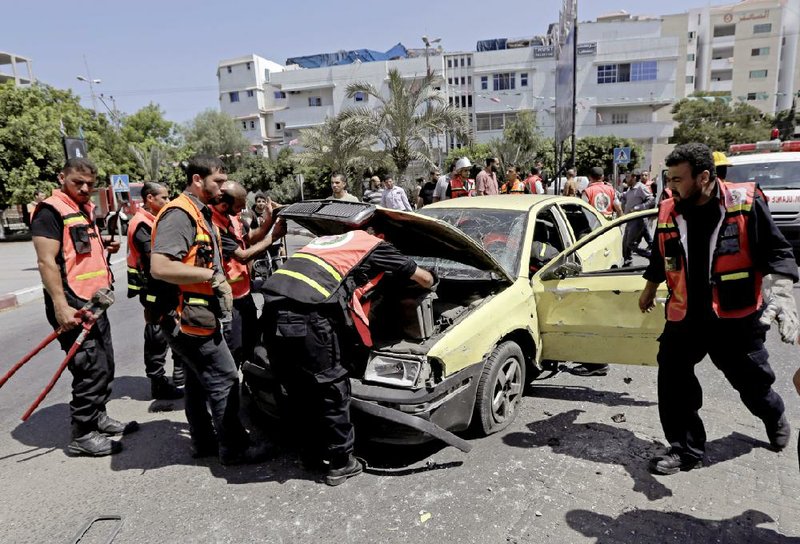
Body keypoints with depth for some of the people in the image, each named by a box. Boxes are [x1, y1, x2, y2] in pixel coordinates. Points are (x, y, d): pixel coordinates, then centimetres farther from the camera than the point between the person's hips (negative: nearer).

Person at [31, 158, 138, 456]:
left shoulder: (87, 210, 16)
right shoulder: (50, 211, -11)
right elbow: (47, 261, -19)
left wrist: (104, 245, 11)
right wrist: (61, 306, -24)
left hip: (94, 302, 9)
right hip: (72, 306, -9)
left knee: (105, 365, 17)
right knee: (92, 369, -6)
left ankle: (97, 417, 33)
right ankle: (82, 435, 7)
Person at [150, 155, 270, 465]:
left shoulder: (200, 214, 17)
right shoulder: (180, 215, -17)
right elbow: (159, 267, -28)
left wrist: (218, 283, 18)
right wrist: (211, 275, -22)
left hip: (197, 317, 11)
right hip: (190, 320, -11)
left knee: (199, 382, 18)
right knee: (224, 381, -3)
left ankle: (204, 442, 32)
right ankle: (233, 449, 9)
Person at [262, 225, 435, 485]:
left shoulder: (326, 240, 34)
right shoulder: (373, 245, 16)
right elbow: (425, 278, 26)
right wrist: (429, 284, 49)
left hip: (273, 310, 7)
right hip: (307, 318, -7)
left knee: (299, 391, 21)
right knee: (333, 390, 10)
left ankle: (313, 454, 35)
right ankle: (341, 464, 22)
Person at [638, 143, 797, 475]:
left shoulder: (745, 204, -12)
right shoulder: (668, 212, -2)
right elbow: (660, 258, 15)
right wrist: (649, 291, 27)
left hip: (737, 316, -2)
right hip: (685, 316, 3)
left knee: (752, 381, 16)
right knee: (673, 380, -1)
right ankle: (686, 449, 16)